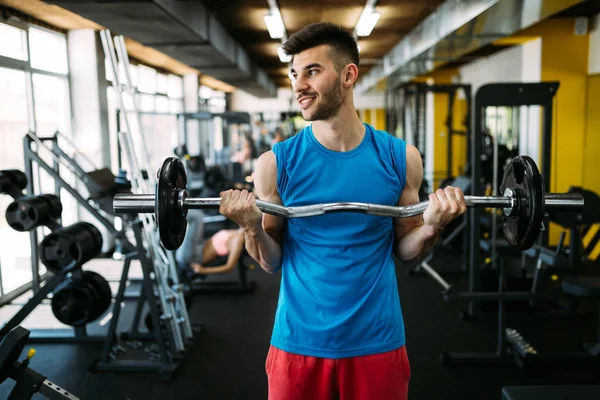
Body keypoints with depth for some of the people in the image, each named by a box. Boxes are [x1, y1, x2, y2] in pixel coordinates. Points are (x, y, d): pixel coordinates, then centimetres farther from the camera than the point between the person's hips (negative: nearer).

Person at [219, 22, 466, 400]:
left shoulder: (400, 157, -4)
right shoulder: (276, 162, -7)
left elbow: (405, 250, 5)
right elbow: (272, 262, -1)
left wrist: (432, 225, -14)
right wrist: (252, 226, -18)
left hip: (377, 341, 1)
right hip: (299, 342, 0)